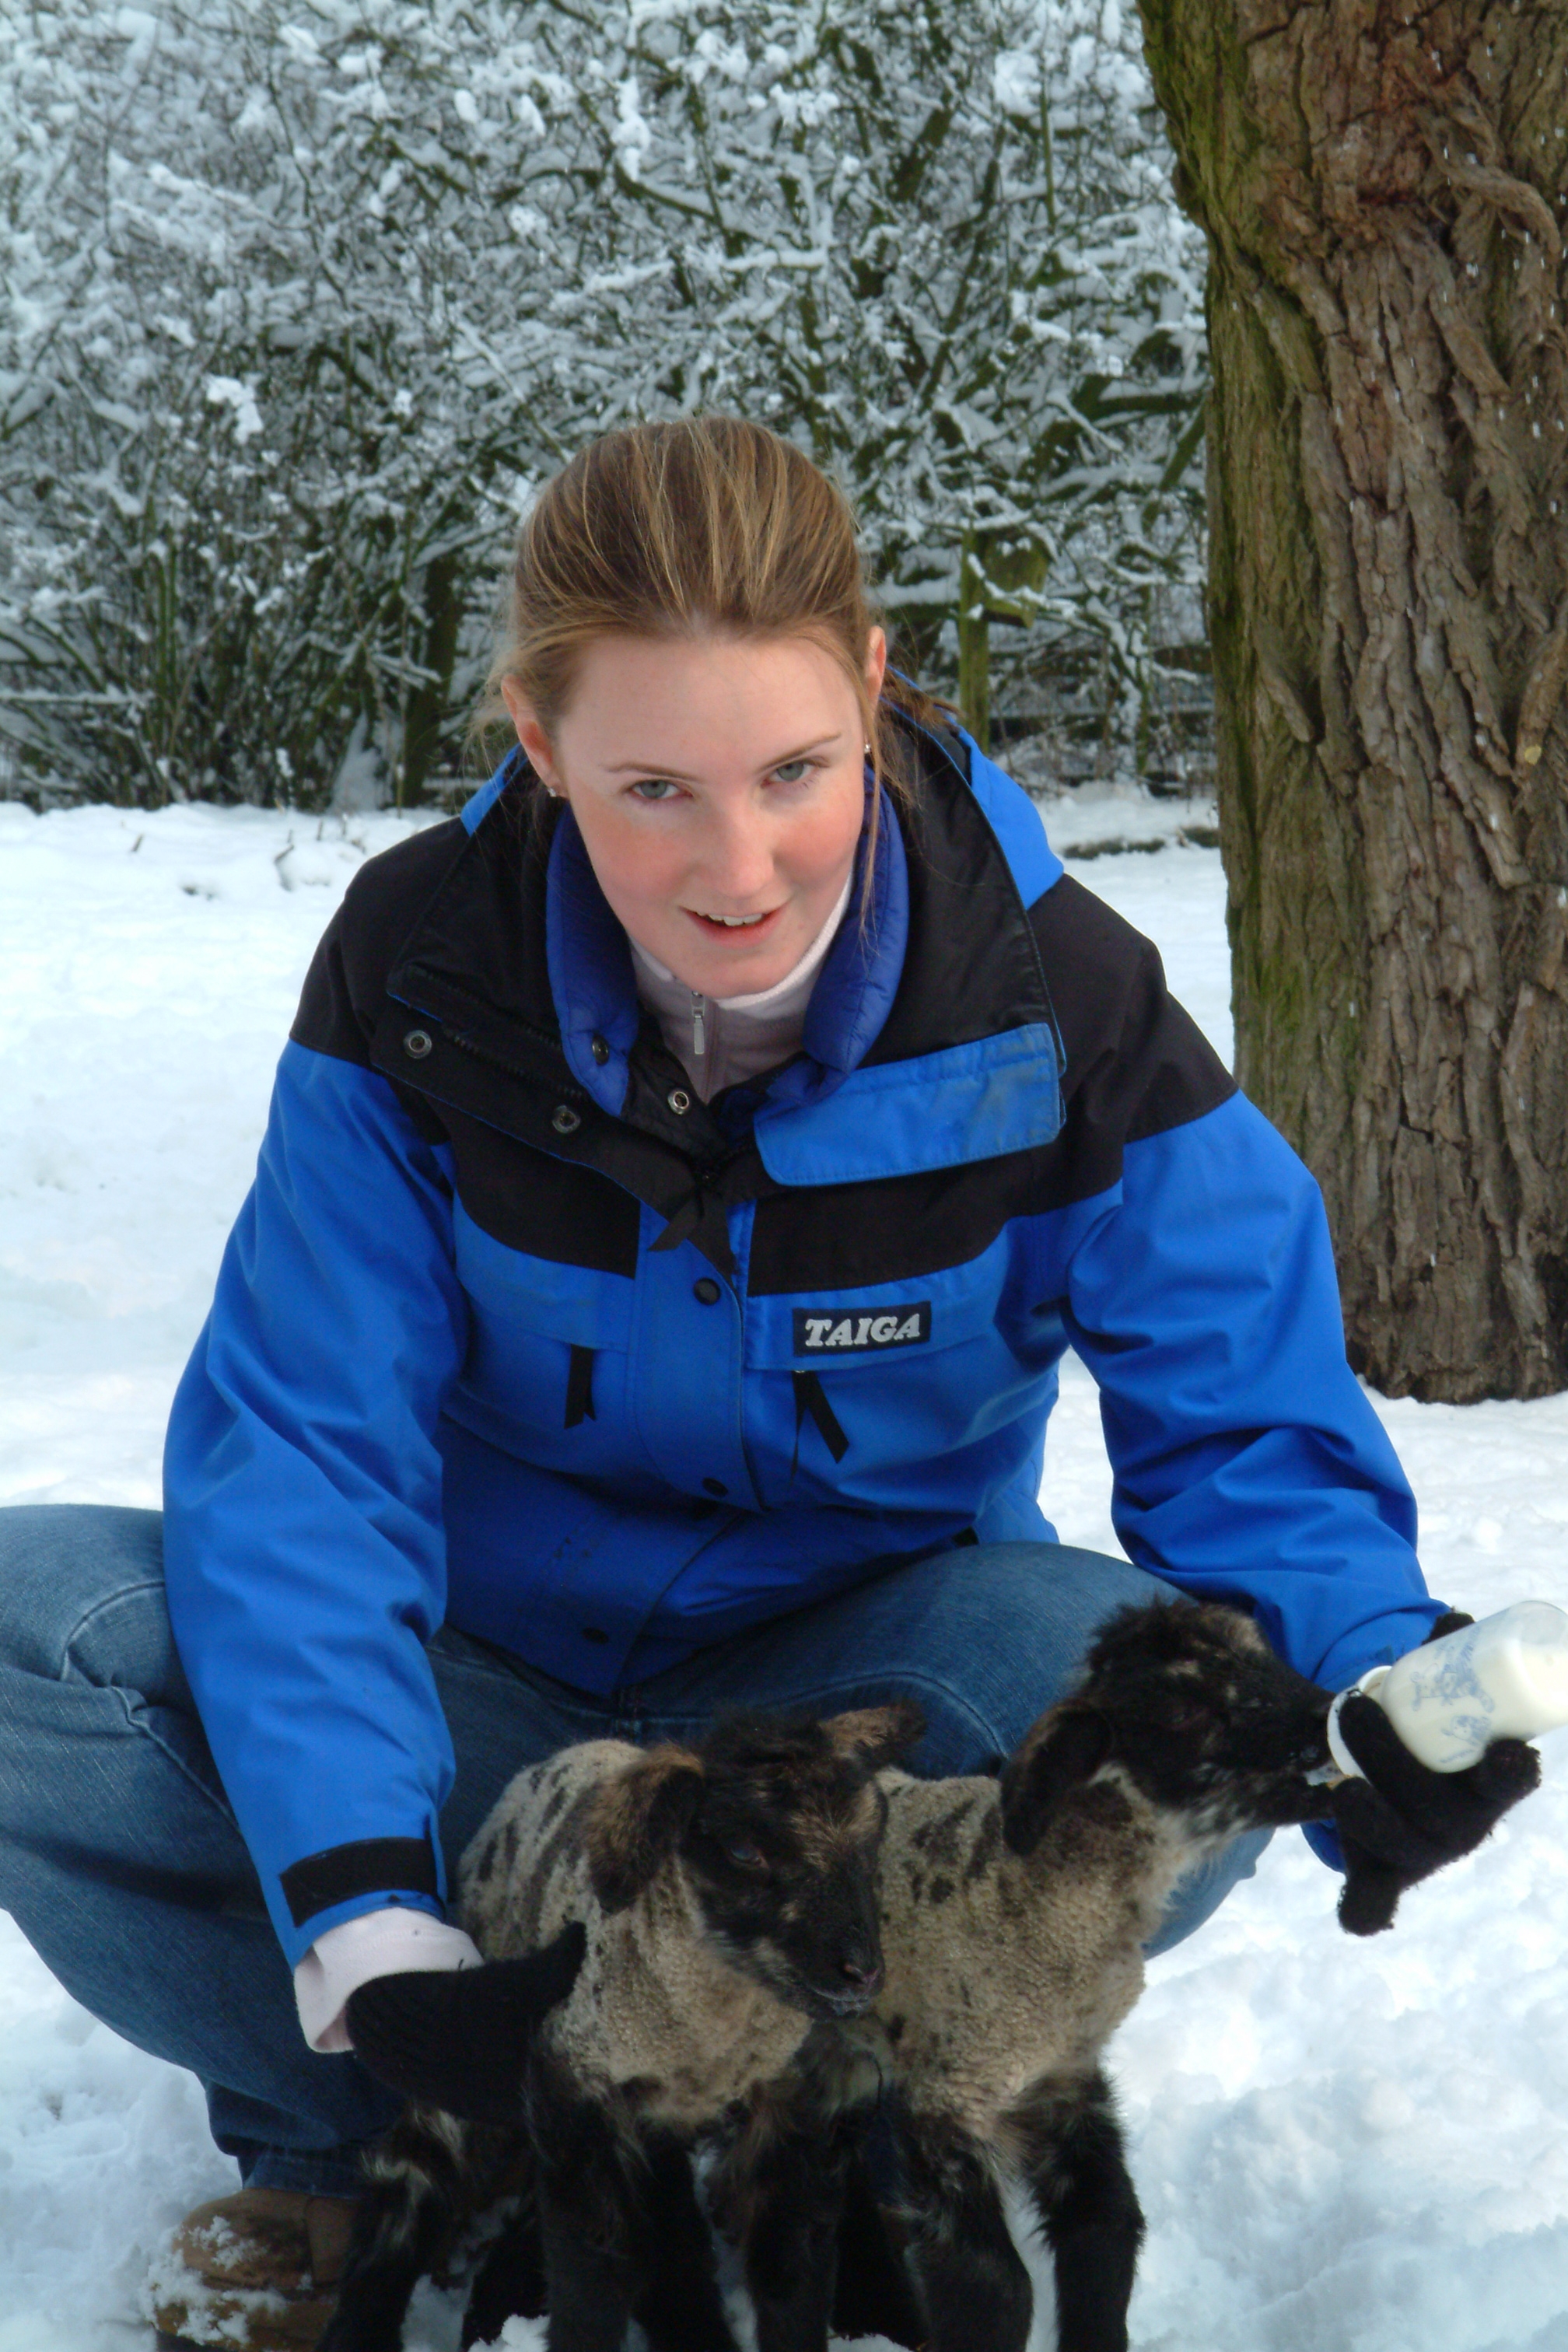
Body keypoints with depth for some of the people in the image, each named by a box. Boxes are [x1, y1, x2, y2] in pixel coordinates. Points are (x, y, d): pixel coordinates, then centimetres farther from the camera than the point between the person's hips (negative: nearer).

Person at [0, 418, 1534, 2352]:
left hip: (836, 1694, 0)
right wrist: (359, 1895, -35)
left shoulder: (1056, 1006, -16)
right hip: (481, 1695, 1)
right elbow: (299, 1446, -20)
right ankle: (351, 2142, -4)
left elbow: (1250, 1432, -15)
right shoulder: (418, 971, -15)